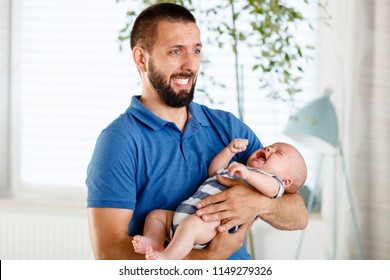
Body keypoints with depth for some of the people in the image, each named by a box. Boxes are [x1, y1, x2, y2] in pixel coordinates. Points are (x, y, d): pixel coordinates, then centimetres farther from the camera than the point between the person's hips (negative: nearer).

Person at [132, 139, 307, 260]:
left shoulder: (272, 180, 8)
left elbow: (273, 188, -16)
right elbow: (213, 171, 40)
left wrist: (247, 174, -33)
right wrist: (230, 150, 26)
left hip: (215, 219, -10)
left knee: (190, 224, -37)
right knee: (156, 215, 8)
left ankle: (168, 258, -49)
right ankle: (155, 241, -17)